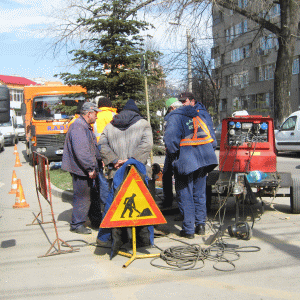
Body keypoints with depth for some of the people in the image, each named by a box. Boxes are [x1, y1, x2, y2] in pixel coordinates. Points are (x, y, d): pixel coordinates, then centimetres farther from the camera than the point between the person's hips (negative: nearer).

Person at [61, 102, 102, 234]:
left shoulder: (86, 127, 17)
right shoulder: (78, 127, -19)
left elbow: (93, 146, 25)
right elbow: (81, 150, -27)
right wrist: (90, 168, -25)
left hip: (88, 170, 11)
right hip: (80, 169, -11)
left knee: (93, 194, 17)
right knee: (82, 196, -3)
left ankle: (96, 220, 29)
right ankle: (77, 224, 9)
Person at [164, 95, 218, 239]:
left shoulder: (174, 117, -4)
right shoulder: (200, 114, 12)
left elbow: (170, 138, -18)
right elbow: (210, 134, 11)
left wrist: (173, 155, -3)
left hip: (185, 160, -5)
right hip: (203, 157, 5)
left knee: (185, 195, 3)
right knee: (199, 192, 17)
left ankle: (188, 229, 6)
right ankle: (201, 225, 21)